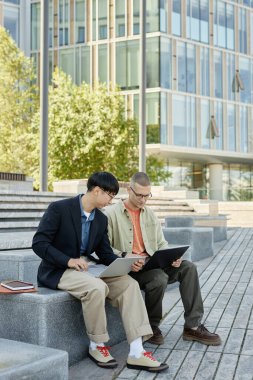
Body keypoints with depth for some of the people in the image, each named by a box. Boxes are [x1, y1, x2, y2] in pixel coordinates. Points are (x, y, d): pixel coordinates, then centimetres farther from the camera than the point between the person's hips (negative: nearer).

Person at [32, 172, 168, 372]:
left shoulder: (101, 219, 8)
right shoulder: (59, 209, -13)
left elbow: (105, 254, 11)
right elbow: (39, 243, -15)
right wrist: (69, 261, -26)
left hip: (86, 267, 7)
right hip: (58, 270, -7)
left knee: (128, 284, -15)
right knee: (96, 287, -35)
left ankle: (136, 353, -18)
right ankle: (97, 346, -12)